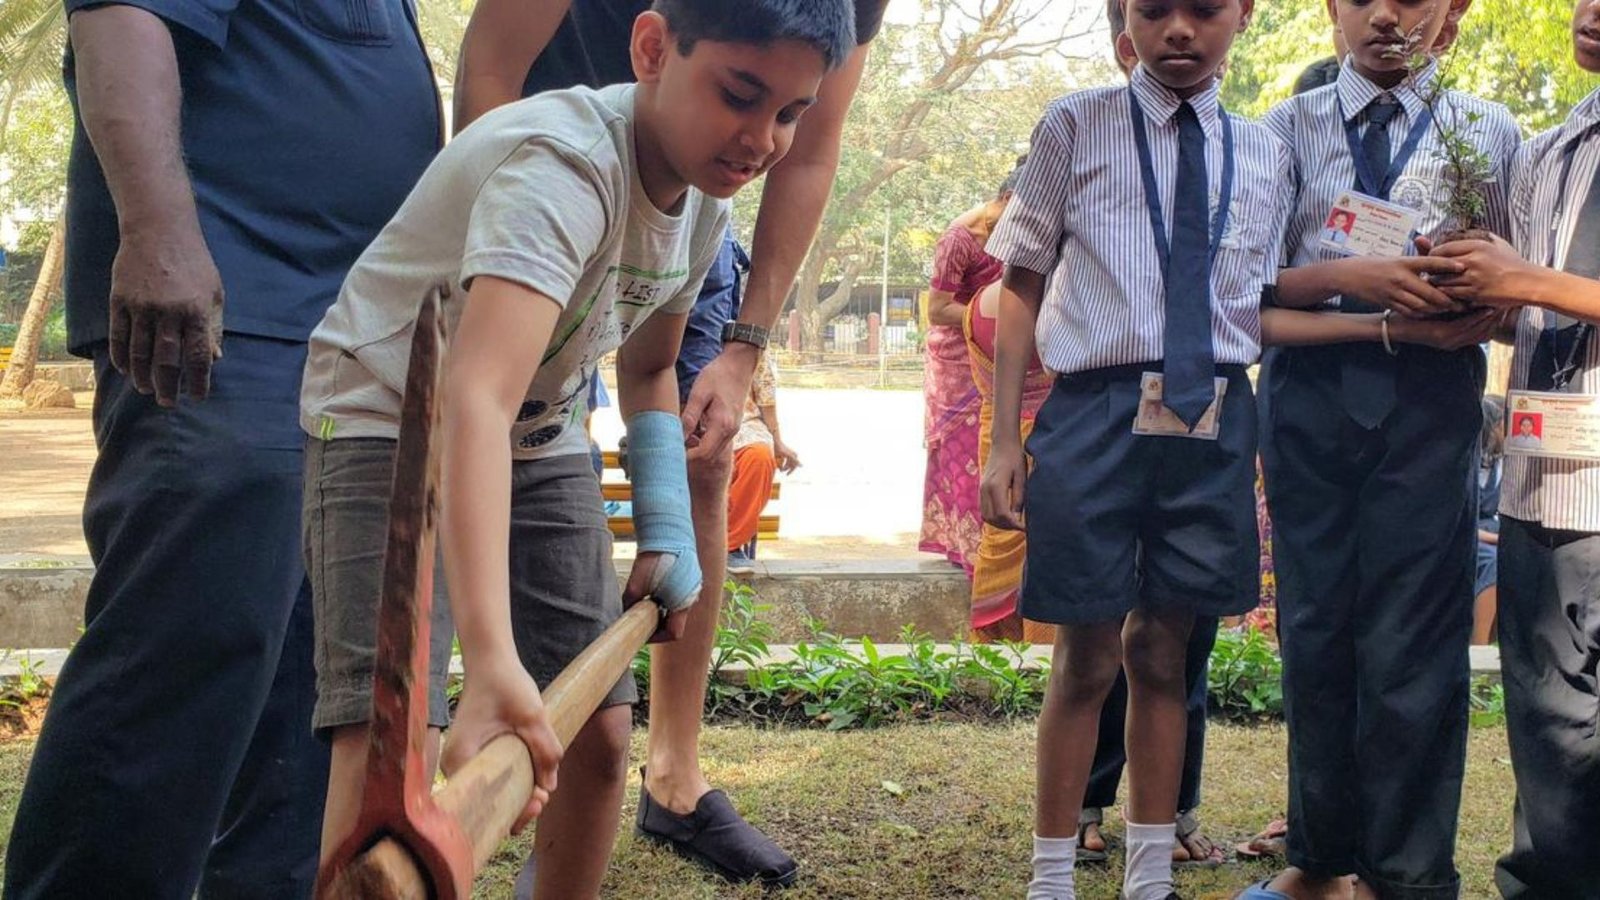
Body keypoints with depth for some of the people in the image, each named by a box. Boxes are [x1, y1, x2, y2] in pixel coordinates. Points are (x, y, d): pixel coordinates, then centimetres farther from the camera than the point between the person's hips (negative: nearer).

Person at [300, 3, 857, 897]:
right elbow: (477, 399, -48)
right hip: (390, 422, -7)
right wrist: (494, 660, -59)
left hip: (542, 440, 7)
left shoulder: (707, 196, -6)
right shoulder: (561, 166, -33)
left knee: (600, 732, 3)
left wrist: (667, 535, -1)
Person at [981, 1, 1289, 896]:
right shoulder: (1075, 128, 1)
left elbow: (1260, 313, 15)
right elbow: (1024, 288, 1)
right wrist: (1005, 441, -4)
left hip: (1214, 419, 3)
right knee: (1087, 656, 5)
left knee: (1163, 652, 12)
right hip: (1097, 409, -3)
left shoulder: (1264, 153, 11)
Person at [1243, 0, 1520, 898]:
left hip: (1430, 402, -1)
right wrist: (1351, 278, -17)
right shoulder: (1288, 128, 8)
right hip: (1310, 395, 2)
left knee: (1412, 647, -3)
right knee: (1314, 633, 9)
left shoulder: (1489, 132, 8)